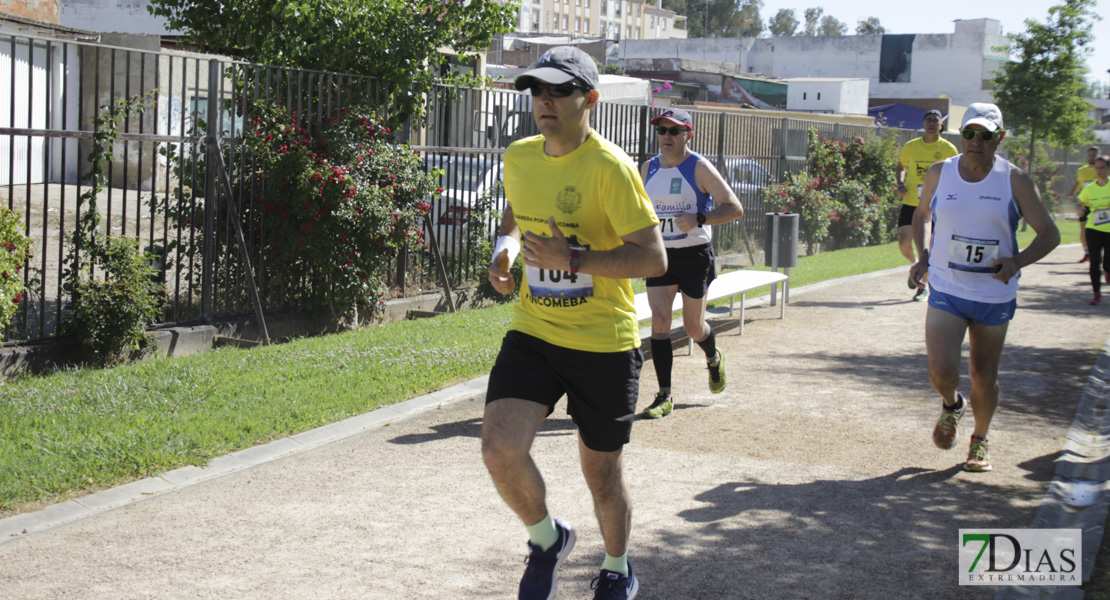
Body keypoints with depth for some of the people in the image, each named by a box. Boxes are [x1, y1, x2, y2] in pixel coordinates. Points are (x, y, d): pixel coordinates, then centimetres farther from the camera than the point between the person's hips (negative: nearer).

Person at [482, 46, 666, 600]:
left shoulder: (610, 168, -15)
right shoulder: (519, 157, 4)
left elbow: (654, 259, -17)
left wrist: (573, 259, -26)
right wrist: (505, 247, 2)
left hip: (603, 344, -4)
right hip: (532, 332, 4)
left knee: (601, 473, 10)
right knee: (499, 449, -16)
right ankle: (546, 539, 15)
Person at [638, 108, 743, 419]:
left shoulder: (699, 168, -9)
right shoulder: (648, 169, 6)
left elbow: (735, 208, -12)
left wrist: (699, 219, -26)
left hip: (695, 254, -3)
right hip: (660, 255, 3)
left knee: (693, 326, 7)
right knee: (660, 320, -10)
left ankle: (714, 358, 43)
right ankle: (664, 396, -5)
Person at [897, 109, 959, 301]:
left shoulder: (949, 149, -2)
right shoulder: (911, 146, 3)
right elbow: (900, 167, 19)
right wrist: (900, 185, 1)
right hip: (910, 203, 2)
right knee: (904, 244, -8)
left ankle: (923, 287, 17)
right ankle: (915, 265, 26)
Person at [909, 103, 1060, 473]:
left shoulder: (1015, 181, -6)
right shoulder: (939, 174, -1)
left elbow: (1049, 234, -4)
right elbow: (921, 214, 19)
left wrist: (1017, 262, -22)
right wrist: (922, 255, 3)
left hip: (995, 295, 0)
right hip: (945, 291, 1)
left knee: (984, 377, 8)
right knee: (941, 371, -14)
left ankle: (980, 441, 33)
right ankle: (951, 406, 22)